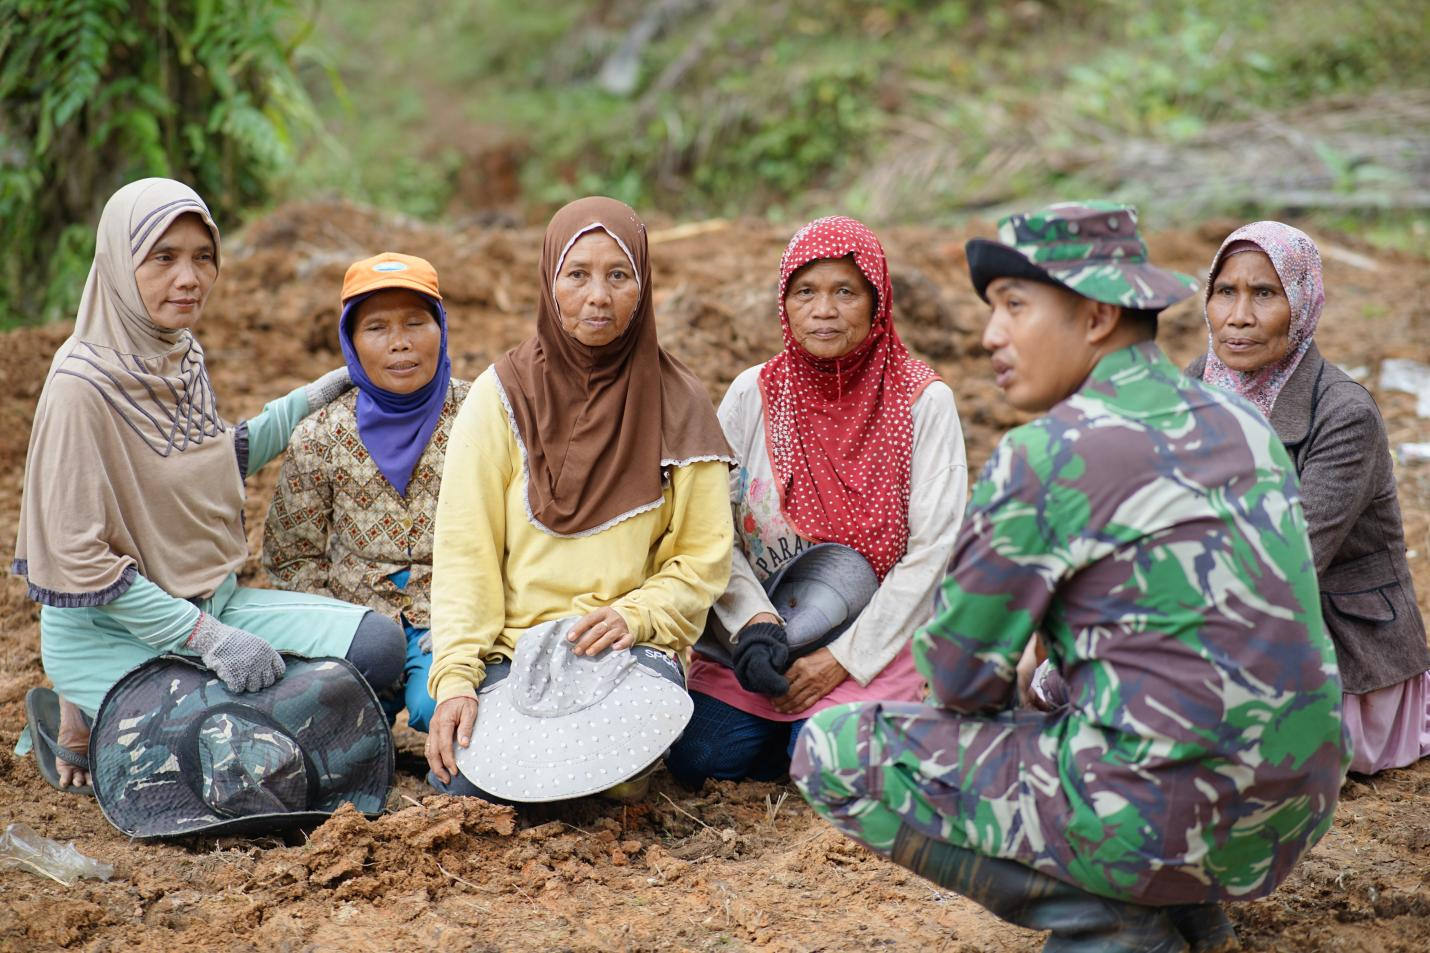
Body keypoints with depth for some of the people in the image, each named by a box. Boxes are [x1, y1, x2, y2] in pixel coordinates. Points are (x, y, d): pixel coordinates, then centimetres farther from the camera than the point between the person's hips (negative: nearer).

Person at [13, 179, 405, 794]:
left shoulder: (182, 357, 5)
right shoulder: (81, 385, -20)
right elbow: (77, 558, -20)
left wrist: (317, 396, 18)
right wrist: (208, 638, -21)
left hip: (212, 601, 8)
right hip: (110, 629, -8)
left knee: (377, 644, -10)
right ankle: (79, 727, 0)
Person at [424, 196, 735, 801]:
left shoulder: (678, 404, 5)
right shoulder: (502, 395, 3)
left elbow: (704, 557, 5)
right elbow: (463, 551, -1)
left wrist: (634, 615, -14)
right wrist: (456, 677, -14)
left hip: (628, 648, 0)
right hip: (510, 646, 0)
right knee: (459, 778, -28)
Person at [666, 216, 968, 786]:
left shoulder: (922, 402, -7)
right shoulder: (752, 395, 1)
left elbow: (932, 552, -10)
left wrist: (843, 658, -15)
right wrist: (754, 622, -17)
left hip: (875, 641, -3)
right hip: (762, 633, 3)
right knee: (696, 758, -15)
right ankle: (779, 720, 16)